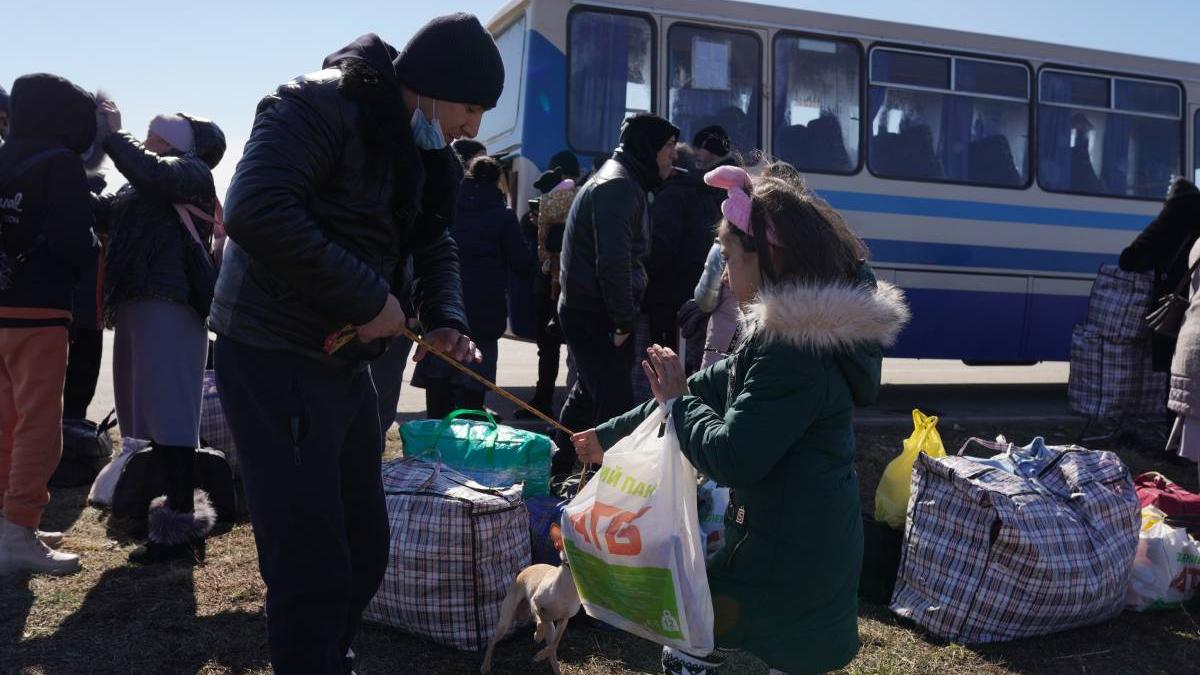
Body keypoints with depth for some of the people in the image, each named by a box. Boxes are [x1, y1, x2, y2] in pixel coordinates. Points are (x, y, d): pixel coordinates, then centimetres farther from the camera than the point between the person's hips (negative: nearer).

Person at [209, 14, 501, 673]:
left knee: (364, 552, 17)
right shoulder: (319, 106, -16)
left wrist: (445, 321, -5)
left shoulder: (422, 152, 12)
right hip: (274, 358, -9)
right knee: (313, 568, -4)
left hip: (344, 360, 9)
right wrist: (370, 299, -25)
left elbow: (434, 246, 16)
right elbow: (255, 213, -30)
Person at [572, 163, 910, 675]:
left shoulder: (794, 351, -25)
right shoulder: (792, 334, 9)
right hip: (809, 552, 10)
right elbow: (709, 391, 15)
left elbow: (730, 458, -26)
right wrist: (610, 436, 19)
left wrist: (676, 399, -9)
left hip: (786, 559, -10)